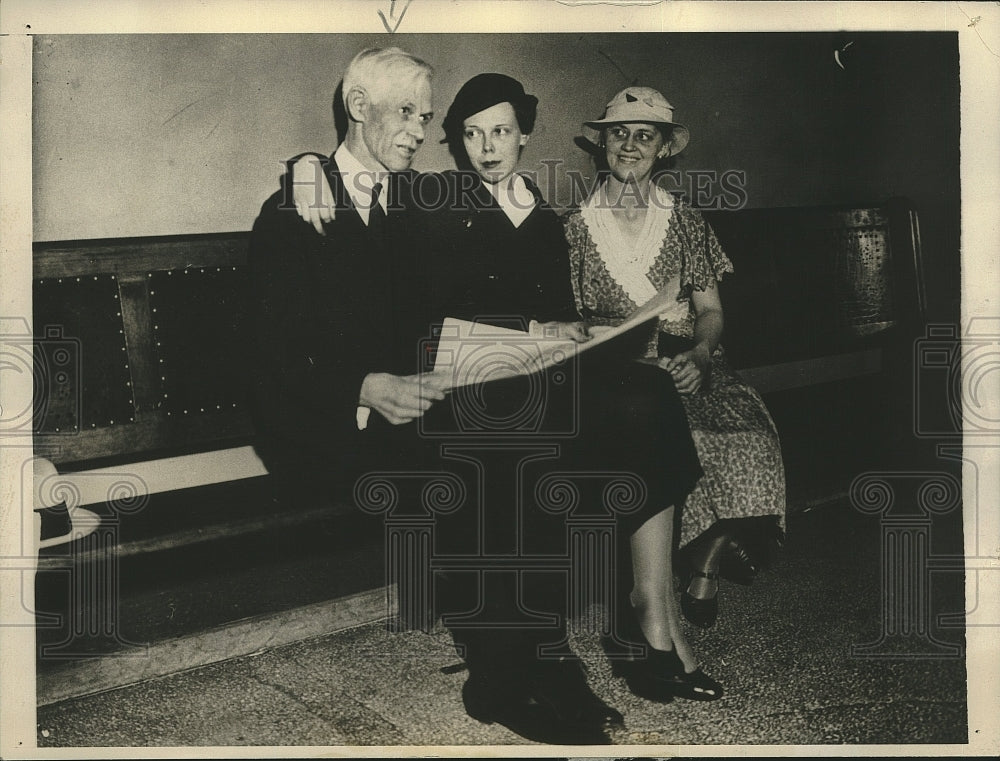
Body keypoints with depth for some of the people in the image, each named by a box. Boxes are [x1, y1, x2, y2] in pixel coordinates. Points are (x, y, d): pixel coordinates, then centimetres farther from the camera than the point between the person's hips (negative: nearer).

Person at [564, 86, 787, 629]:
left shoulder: (687, 223, 14)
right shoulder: (576, 227, 9)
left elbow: (710, 311, 9)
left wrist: (699, 356, -13)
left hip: (688, 366, 2)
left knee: (749, 434, -27)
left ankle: (705, 562, -8)